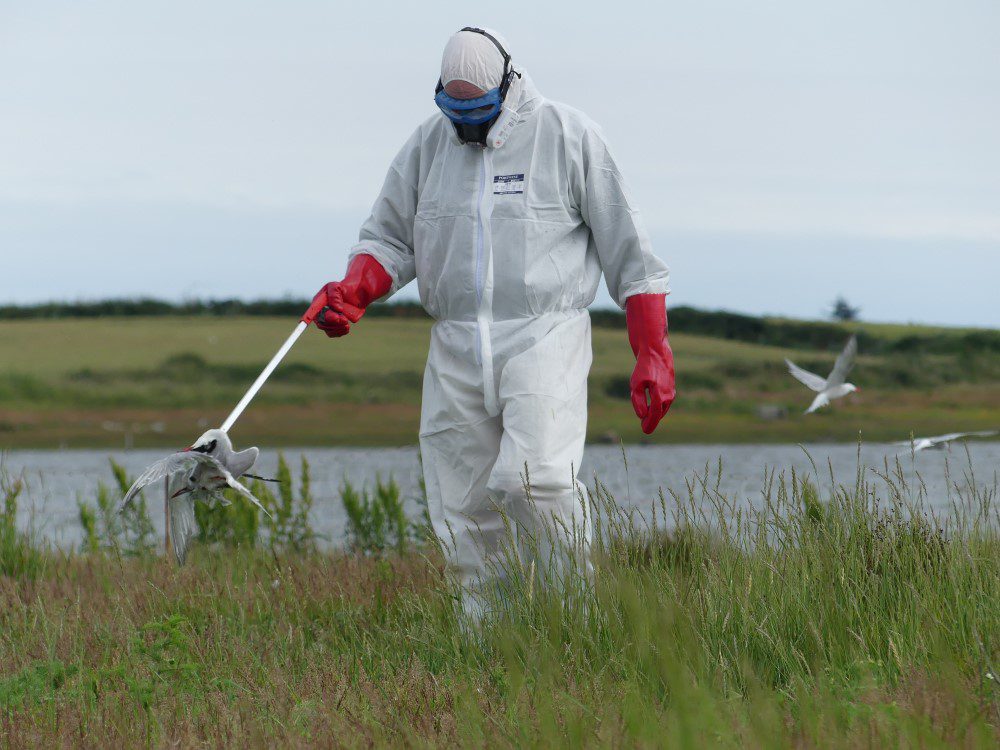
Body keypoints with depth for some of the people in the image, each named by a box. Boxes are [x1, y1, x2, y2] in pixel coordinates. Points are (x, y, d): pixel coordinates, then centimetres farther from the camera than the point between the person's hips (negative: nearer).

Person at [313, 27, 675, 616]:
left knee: (534, 478, -25)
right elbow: (390, 238, 17)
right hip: (456, 349, 4)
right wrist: (352, 293, -6)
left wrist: (653, 355, -2)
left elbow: (628, 253, 3)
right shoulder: (427, 146, 12)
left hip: (545, 339, -4)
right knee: (464, 513, 0)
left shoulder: (568, 135, 1)